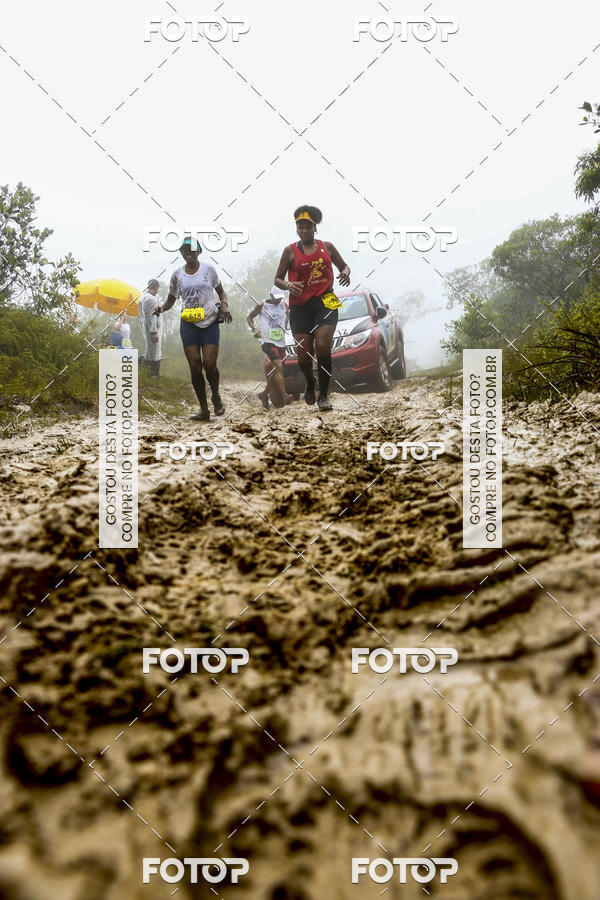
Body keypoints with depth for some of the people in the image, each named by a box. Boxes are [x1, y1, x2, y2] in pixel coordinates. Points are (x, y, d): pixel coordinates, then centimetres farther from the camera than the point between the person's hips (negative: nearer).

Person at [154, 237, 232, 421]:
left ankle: (216, 396, 18)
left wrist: (225, 305, -6)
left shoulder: (208, 269, 3)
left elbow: (220, 291, 14)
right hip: (188, 323, 2)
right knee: (195, 366, -4)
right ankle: (204, 409, 6)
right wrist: (161, 307, -7)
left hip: (210, 322, -1)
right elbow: (171, 299, 15)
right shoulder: (177, 274, 6)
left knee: (209, 364, -12)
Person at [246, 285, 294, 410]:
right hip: (267, 341, -5)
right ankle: (284, 396, -25)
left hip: (281, 343, 5)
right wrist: (254, 329, -4)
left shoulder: (284, 305, 11)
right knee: (279, 367, -20)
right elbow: (249, 317, 12)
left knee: (275, 371, 11)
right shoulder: (262, 305, 2)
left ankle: (264, 394, 28)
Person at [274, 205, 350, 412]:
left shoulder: (327, 247, 9)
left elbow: (344, 266, 23)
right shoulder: (290, 251, 6)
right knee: (304, 355, -5)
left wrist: (346, 273, -1)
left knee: (323, 346, -19)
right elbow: (277, 279, 10)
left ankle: (323, 395, -4)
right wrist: (288, 285, -13)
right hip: (300, 307, 0)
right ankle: (310, 384, 30)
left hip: (325, 303, 0)